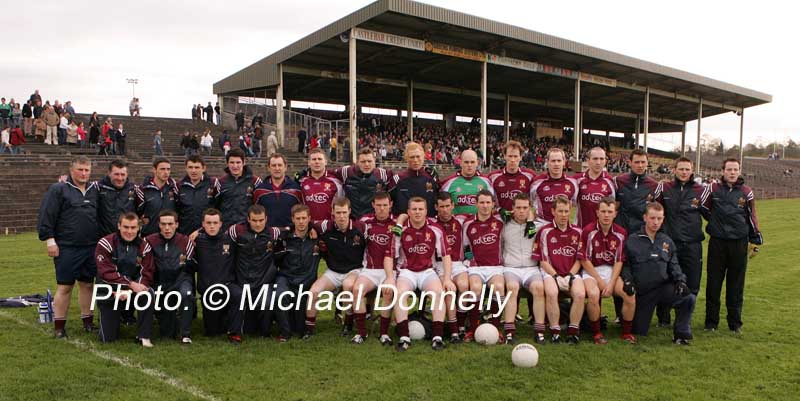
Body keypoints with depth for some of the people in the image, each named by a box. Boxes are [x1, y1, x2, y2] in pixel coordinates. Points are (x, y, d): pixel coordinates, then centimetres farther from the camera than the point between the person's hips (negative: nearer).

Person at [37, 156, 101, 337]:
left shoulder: (95, 190, 12)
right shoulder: (58, 190, -3)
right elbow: (46, 216, -7)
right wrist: (50, 239, -12)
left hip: (91, 247, 4)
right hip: (66, 248, -4)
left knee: (87, 284, 11)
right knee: (64, 286, 0)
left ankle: (88, 321, 22)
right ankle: (59, 325, 10)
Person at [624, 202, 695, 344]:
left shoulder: (667, 241, 9)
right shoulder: (632, 241, -4)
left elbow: (673, 265, 11)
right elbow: (625, 265, -5)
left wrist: (680, 279, -6)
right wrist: (628, 280, -20)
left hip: (664, 287, 3)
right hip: (642, 292, -3)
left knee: (688, 298, -26)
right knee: (638, 332, 2)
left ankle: (681, 334, -7)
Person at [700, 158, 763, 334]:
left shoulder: (746, 192, 6)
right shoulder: (713, 189, 0)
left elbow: (752, 217, 13)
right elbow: (703, 207, 11)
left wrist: (755, 239, 13)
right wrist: (714, 222, 4)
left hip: (739, 243, 1)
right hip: (717, 242, -1)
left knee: (736, 285, 8)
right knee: (713, 283, 4)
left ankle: (735, 323, 19)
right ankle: (711, 321, 14)